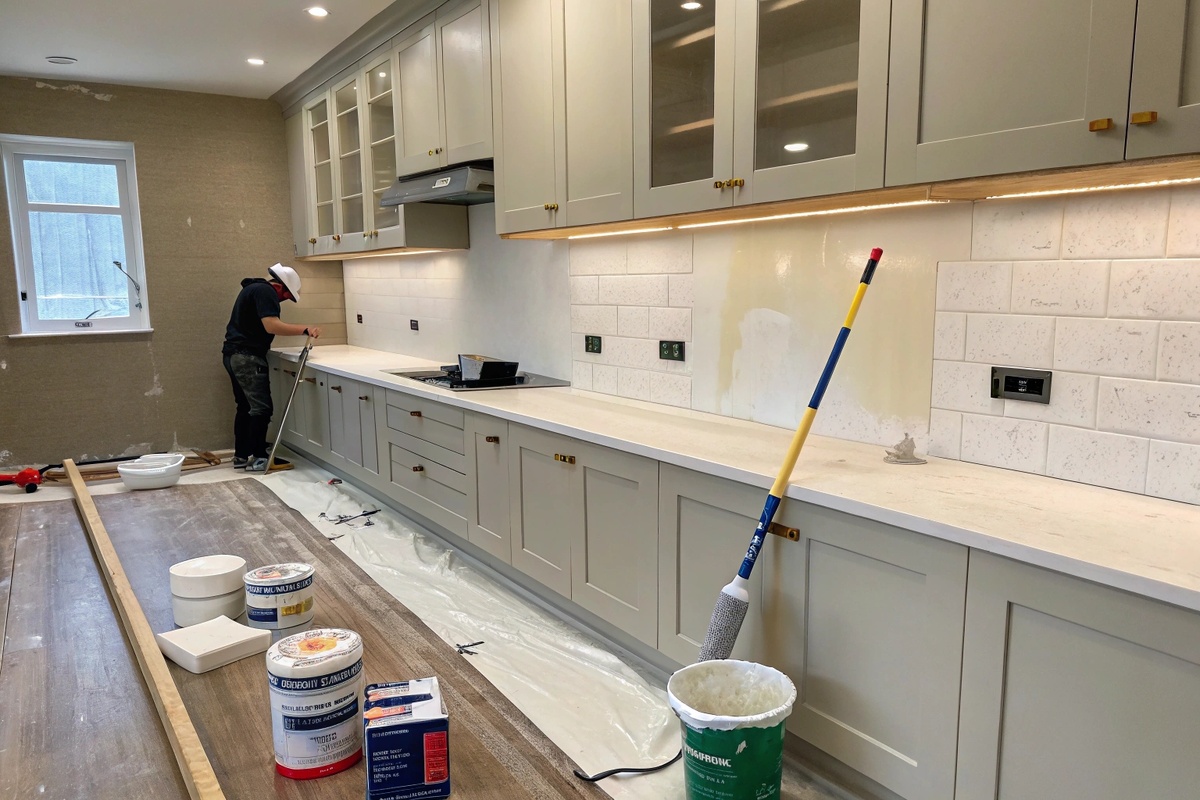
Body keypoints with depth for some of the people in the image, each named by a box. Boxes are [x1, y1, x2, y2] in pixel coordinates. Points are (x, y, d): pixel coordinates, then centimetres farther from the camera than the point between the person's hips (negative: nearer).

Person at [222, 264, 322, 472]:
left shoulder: (255, 288, 20)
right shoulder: (265, 291, -12)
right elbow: (271, 326, -24)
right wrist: (305, 330, -25)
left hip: (235, 355, 11)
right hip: (247, 357, -11)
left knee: (245, 407, 14)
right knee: (261, 408, -7)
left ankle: (241, 456, 18)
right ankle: (257, 458, -4)